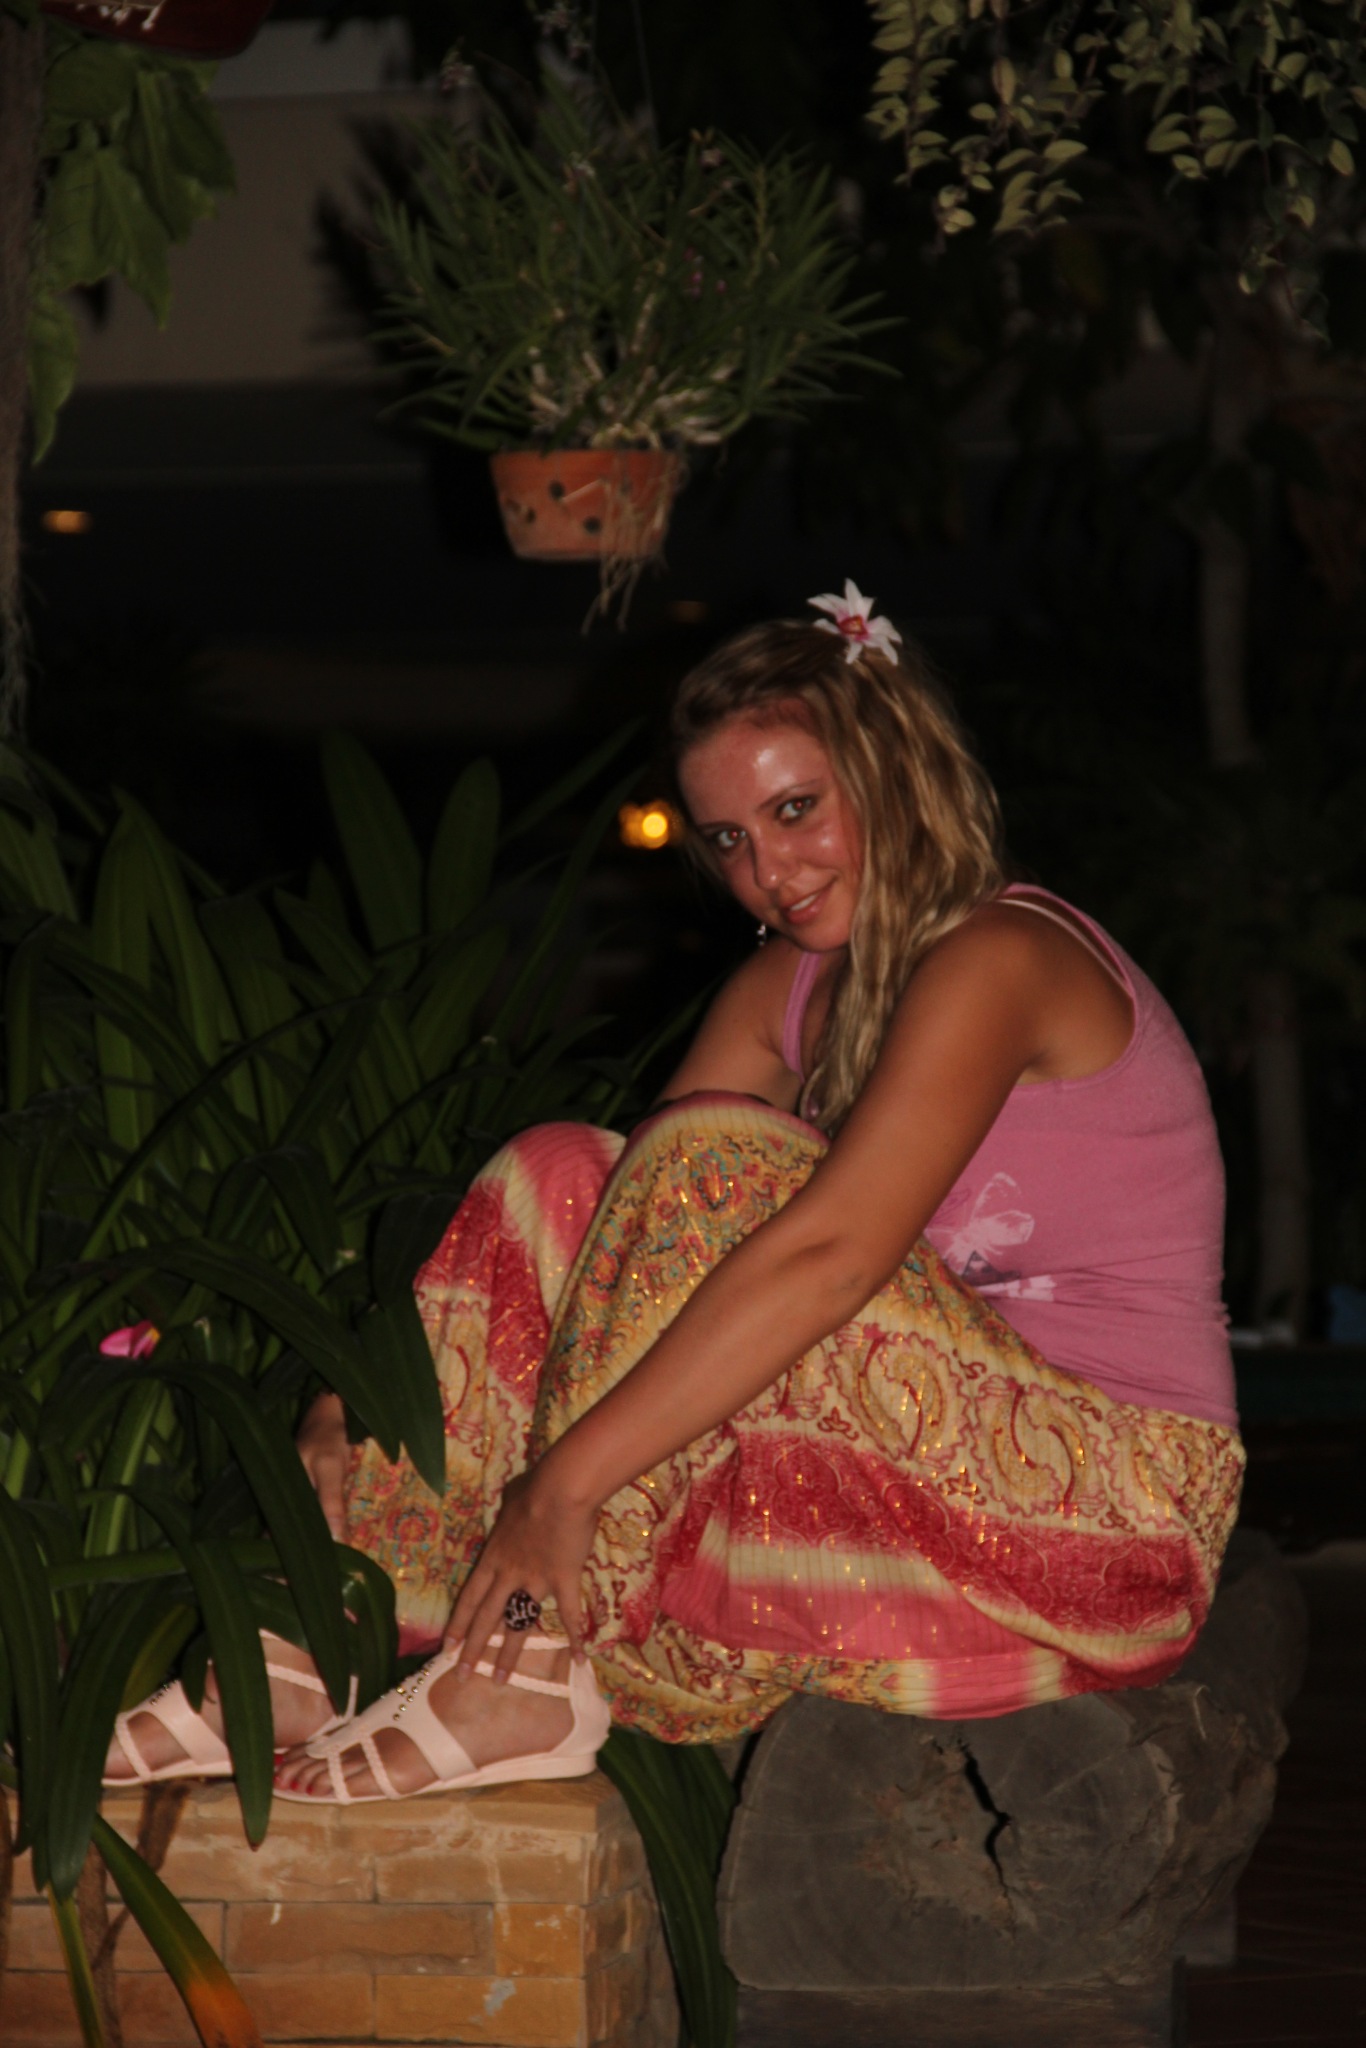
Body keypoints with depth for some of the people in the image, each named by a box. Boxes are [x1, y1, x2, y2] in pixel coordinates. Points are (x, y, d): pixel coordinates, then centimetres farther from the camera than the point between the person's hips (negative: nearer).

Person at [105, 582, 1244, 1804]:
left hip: (1118, 1511, -8)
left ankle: (532, 1677, -23)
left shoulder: (999, 959, -16)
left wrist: (567, 1482, -31)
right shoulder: (790, 988, 12)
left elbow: (825, 1259, -28)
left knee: (717, 1164, -23)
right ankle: (315, 1659, -9)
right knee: (563, 1177, -4)